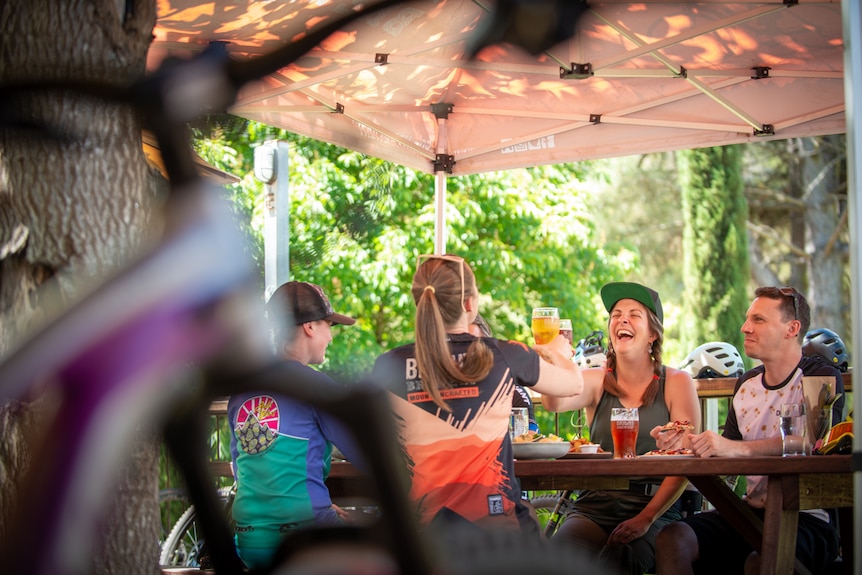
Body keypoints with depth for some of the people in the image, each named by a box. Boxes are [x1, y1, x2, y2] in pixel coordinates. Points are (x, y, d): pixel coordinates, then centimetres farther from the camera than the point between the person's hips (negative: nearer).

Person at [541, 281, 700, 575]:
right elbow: (555, 402, -14)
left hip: (654, 508, -2)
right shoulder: (596, 381, 8)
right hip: (595, 505, 2)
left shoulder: (676, 383, 3)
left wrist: (645, 518, -13)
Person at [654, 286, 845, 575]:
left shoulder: (823, 377, -4)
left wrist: (737, 448, -34)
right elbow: (726, 461, 15)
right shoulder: (746, 384, 17)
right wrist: (690, 443, -6)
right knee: (672, 538, -18)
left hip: (807, 518, -6)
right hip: (751, 512, 6)